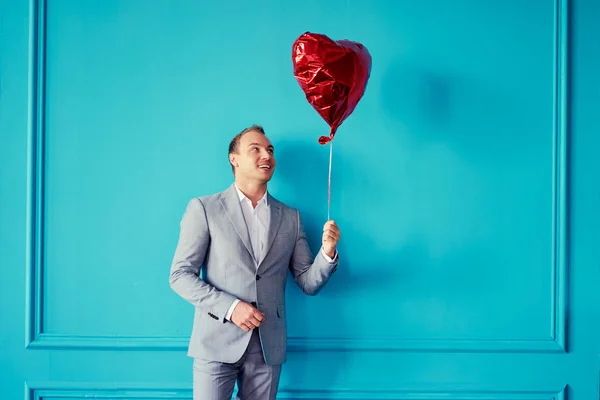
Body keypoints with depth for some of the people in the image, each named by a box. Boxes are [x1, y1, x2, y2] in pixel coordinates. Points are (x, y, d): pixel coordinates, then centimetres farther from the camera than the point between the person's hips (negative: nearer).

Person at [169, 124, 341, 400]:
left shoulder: (290, 217, 9)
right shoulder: (204, 208, 0)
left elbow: (308, 283, 9)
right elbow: (180, 275, -4)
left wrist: (328, 253, -11)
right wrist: (229, 307, -15)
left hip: (268, 346, 3)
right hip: (217, 342, -3)